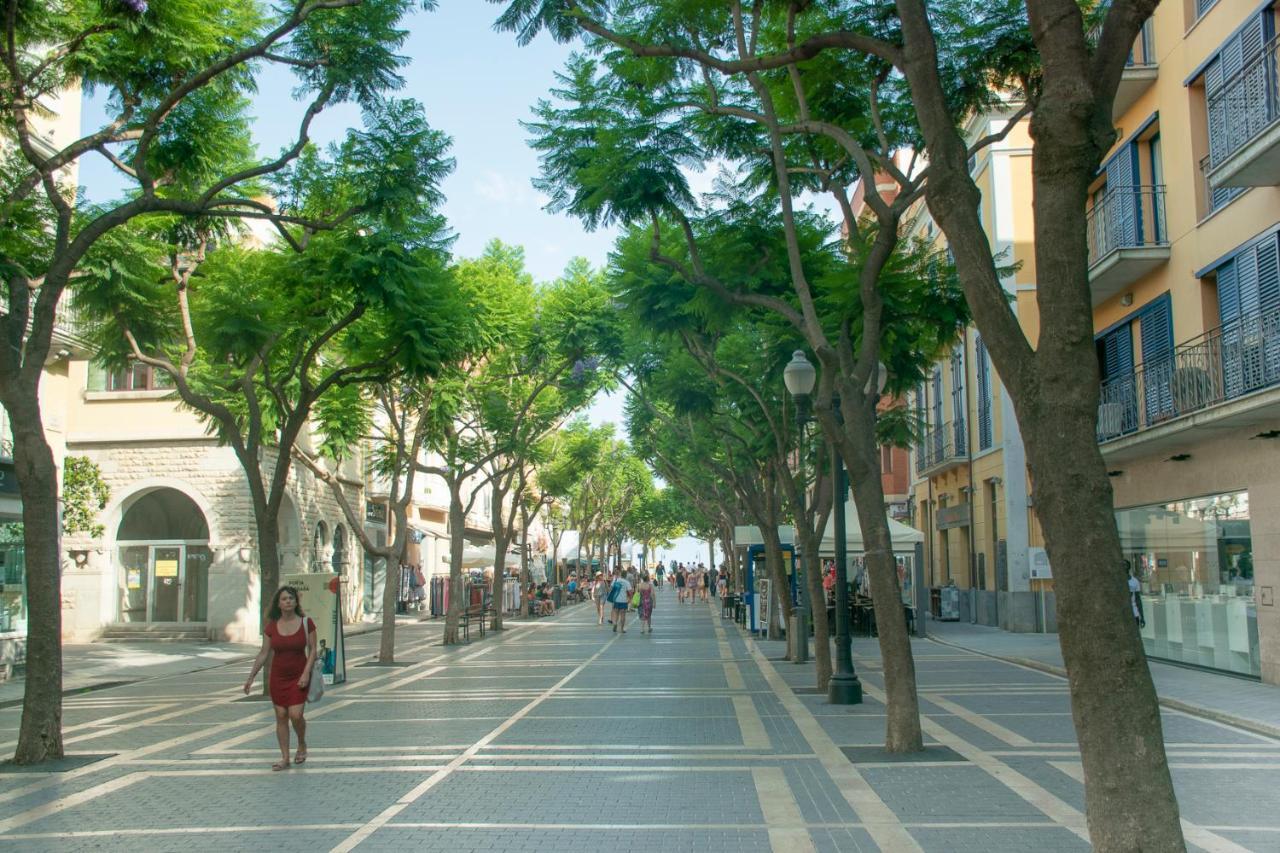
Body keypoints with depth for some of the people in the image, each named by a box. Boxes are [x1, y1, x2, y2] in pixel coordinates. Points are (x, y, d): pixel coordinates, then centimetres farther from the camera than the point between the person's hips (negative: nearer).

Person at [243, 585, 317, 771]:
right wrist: (251, 677, 2)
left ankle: (302, 744, 18)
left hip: (298, 677, -2)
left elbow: (312, 649, -4)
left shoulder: (306, 623, -6)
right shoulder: (271, 627, -1)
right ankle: (285, 758, 11)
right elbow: (263, 653, 4)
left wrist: (306, 673, -14)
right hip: (277, 677, 2)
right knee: (281, 716, 3)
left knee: (295, 714, -11)